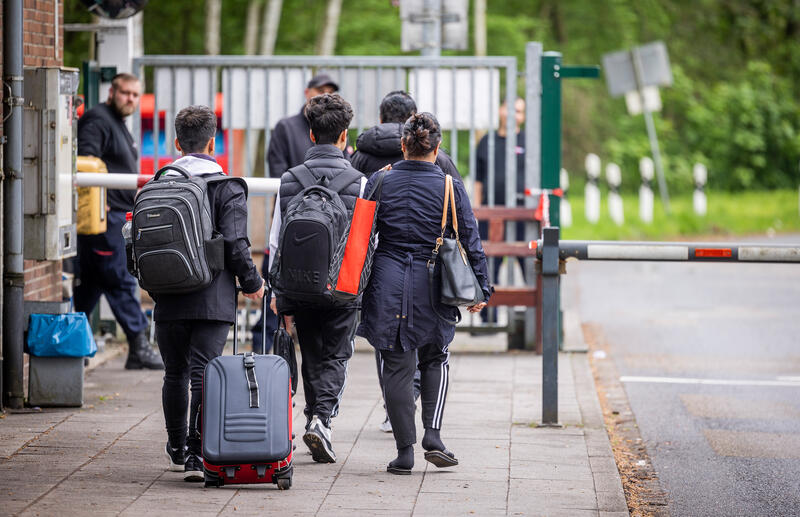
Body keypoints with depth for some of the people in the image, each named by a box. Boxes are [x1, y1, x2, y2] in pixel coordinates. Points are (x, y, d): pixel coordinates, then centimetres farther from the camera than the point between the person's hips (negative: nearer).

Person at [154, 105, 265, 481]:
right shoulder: (227, 188, -6)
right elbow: (235, 245, -12)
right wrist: (252, 283, 4)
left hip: (168, 301, 3)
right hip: (213, 301, -3)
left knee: (175, 374, 16)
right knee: (203, 374, -6)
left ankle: (177, 450, 29)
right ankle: (196, 454, -17)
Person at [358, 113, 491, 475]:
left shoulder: (381, 183, 0)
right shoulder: (450, 187, -2)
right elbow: (470, 241, 1)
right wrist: (480, 289, 9)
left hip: (388, 285, 0)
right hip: (432, 283, 0)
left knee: (397, 367, 6)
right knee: (435, 360, 21)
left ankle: (405, 451, 6)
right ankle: (433, 436, 6)